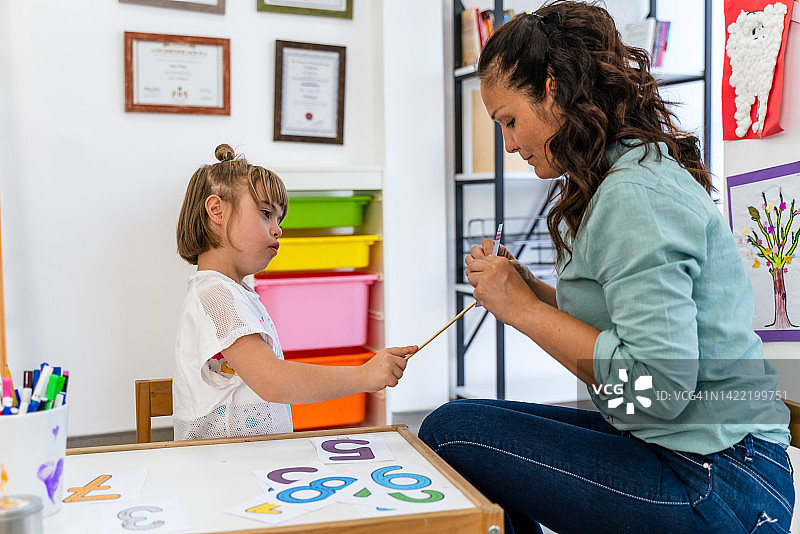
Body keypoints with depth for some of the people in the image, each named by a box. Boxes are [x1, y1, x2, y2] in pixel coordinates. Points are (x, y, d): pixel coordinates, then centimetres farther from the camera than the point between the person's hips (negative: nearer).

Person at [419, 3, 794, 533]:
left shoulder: (634, 194, -19)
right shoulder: (647, 173, 12)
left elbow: (659, 388, -25)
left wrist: (525, 310, -16)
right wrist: (534, 290, 2)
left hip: (715, 487, -10)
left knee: (449, 432, -12)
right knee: (471, 418, 13)